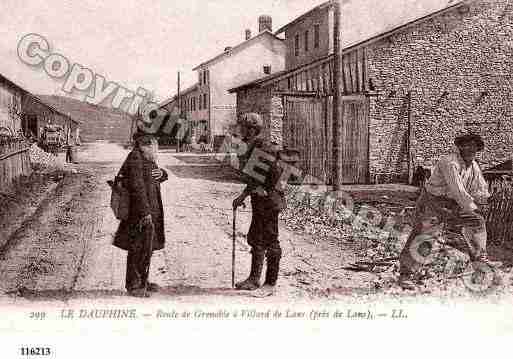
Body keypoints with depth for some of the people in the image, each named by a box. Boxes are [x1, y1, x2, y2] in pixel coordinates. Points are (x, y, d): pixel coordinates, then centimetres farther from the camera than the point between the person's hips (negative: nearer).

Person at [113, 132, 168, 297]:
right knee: (139, 247, -5)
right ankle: (134, 285, 6)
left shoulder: (147, 158, 13)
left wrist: (161, 173, -4)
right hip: (140, 211, -10)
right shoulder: (135, 157, -16)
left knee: (147, 246, 17)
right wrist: (145, 211, -26)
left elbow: (161, 176, 22)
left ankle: (142, 281, 30)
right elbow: (137, 186, -23)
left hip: (151, 210, 10)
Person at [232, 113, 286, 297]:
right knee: (255, 240, 17)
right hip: (258, 199, 10)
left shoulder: (264, 149, -18)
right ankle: (254, 279, 29)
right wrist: (244, 195, 19)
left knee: (270, 241, -2)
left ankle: (270, 284, 7)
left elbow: (275, 174, -21)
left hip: (269, 199, -10)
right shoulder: (250, 149, 12)